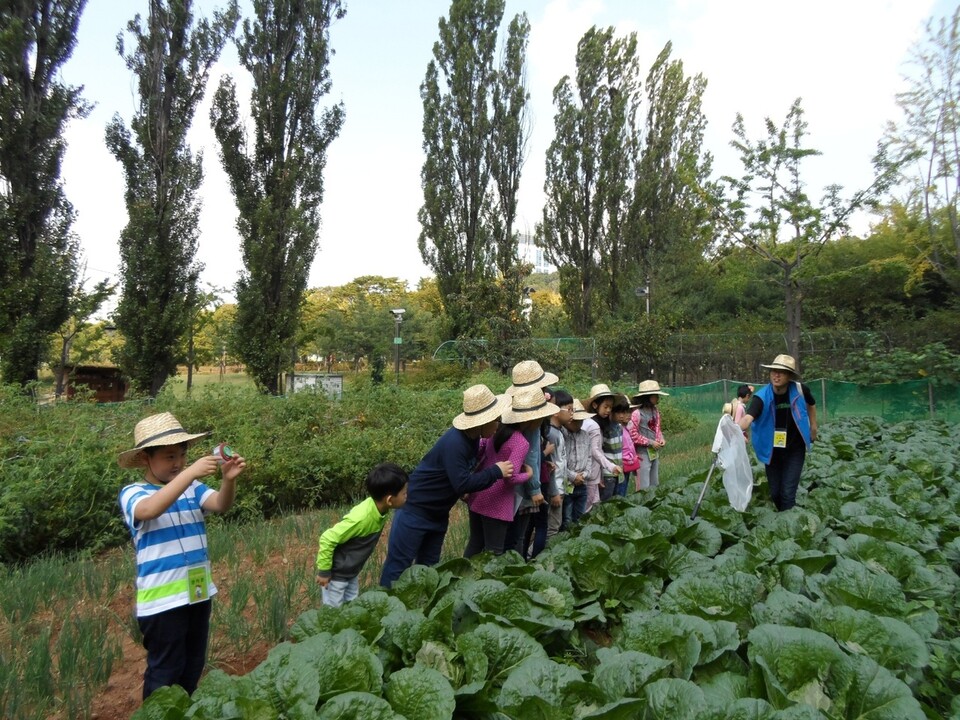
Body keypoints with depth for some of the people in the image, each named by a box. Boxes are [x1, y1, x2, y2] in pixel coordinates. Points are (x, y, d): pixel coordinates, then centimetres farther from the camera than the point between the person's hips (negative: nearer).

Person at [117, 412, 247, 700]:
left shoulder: (193, 488, 3)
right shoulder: (133, 493, -10)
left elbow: (221, 504, -14)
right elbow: (150, 510, -32)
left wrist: (228, 479, -36)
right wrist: (190, 473, -42)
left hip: (199, 593, 5)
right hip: (162, 600, -5)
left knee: (193, 667, 21)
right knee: (165, 672, 10)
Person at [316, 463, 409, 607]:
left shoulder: (380, 509, -11)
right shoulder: (361, 518, -36)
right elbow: (327, 539, -29)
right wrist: (324, 571, -19)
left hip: (351, 572, 8)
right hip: (335, 574, -8)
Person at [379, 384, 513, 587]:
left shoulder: (472, 438, -1)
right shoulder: (454, 443, -30)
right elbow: (462, 484, -32)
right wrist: (496, 472, -25)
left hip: (438, 513, 9)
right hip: (415, 509, -9)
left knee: (428, 566, 15)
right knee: (398, 566, -1)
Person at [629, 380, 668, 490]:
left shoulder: (655, 411, 5)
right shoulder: (637, 413, -19)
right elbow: (633, 435, -19)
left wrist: (661, 439, -1)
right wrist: (650, 442, -17)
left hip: (654, 452, 8)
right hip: (643, 453, -8)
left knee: (655, 485, 17)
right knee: (644, 488, -2)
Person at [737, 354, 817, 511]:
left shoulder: (799, 390, -17)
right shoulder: (762, 396, -24)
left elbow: (811, 404, 9)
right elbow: (748, 417, -42)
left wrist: (813, 427, 14)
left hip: (795, 449, 0)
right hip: (772, 450, 0)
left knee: (788, 492, -8)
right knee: (775, 493, 13)